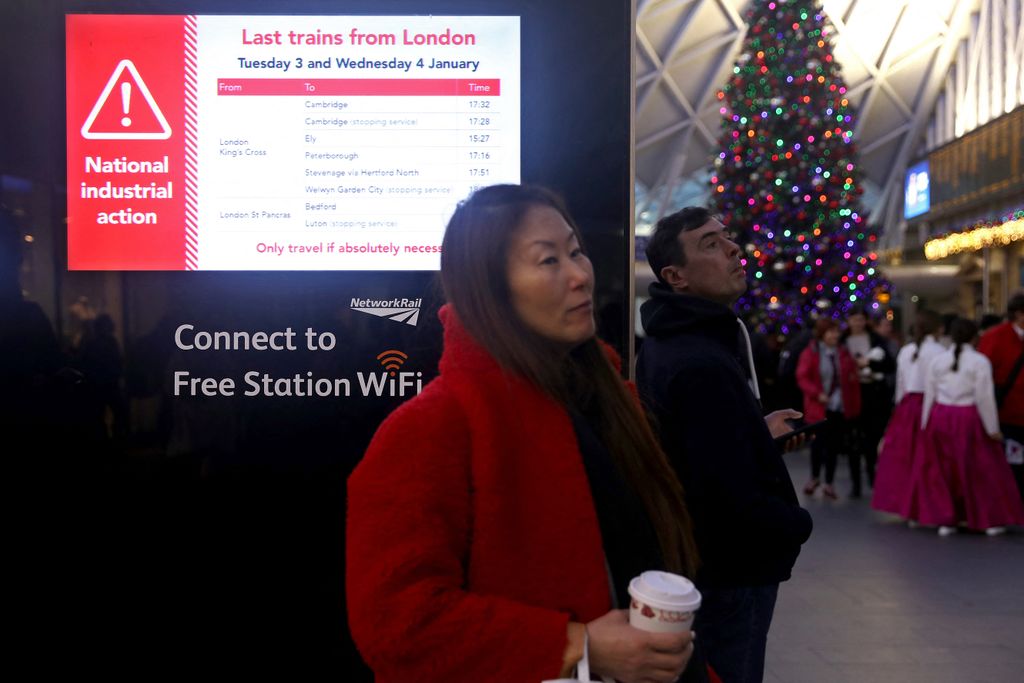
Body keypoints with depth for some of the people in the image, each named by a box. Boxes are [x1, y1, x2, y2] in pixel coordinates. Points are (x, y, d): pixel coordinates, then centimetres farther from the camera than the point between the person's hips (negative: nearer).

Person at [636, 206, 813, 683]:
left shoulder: (667, 343, 6)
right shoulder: (704, 364, -28)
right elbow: (732, 494, -31)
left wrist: (757, 430, 15)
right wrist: (798, 524, -14)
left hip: (689, 555, 10)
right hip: (732, 569, -10)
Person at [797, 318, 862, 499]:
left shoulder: (843, 352, 5)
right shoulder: (810, 353, -5)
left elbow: (852, 376, 9)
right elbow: (802, 377, -8)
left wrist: (855, 405, 4)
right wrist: (817, 394, -20)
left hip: (840, 407, 3)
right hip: (819, 407, -2)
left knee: (834, 445, 5)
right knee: (818, 443, 6)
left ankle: (829, 483, 18)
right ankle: (815, 478, 29)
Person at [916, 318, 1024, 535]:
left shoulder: (937, 360, 3)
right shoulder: (980, 361, -8)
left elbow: (929, 395, 4)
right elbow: (984, 397, -10)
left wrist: (925, 425, 11)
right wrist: (993, 428, -3)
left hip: (940, 418, 3)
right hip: (969, 419, -3)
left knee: (942, 469, 12)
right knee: (982, 469, 11)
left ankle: (944, 520, 14)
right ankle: (992, 520, 19)